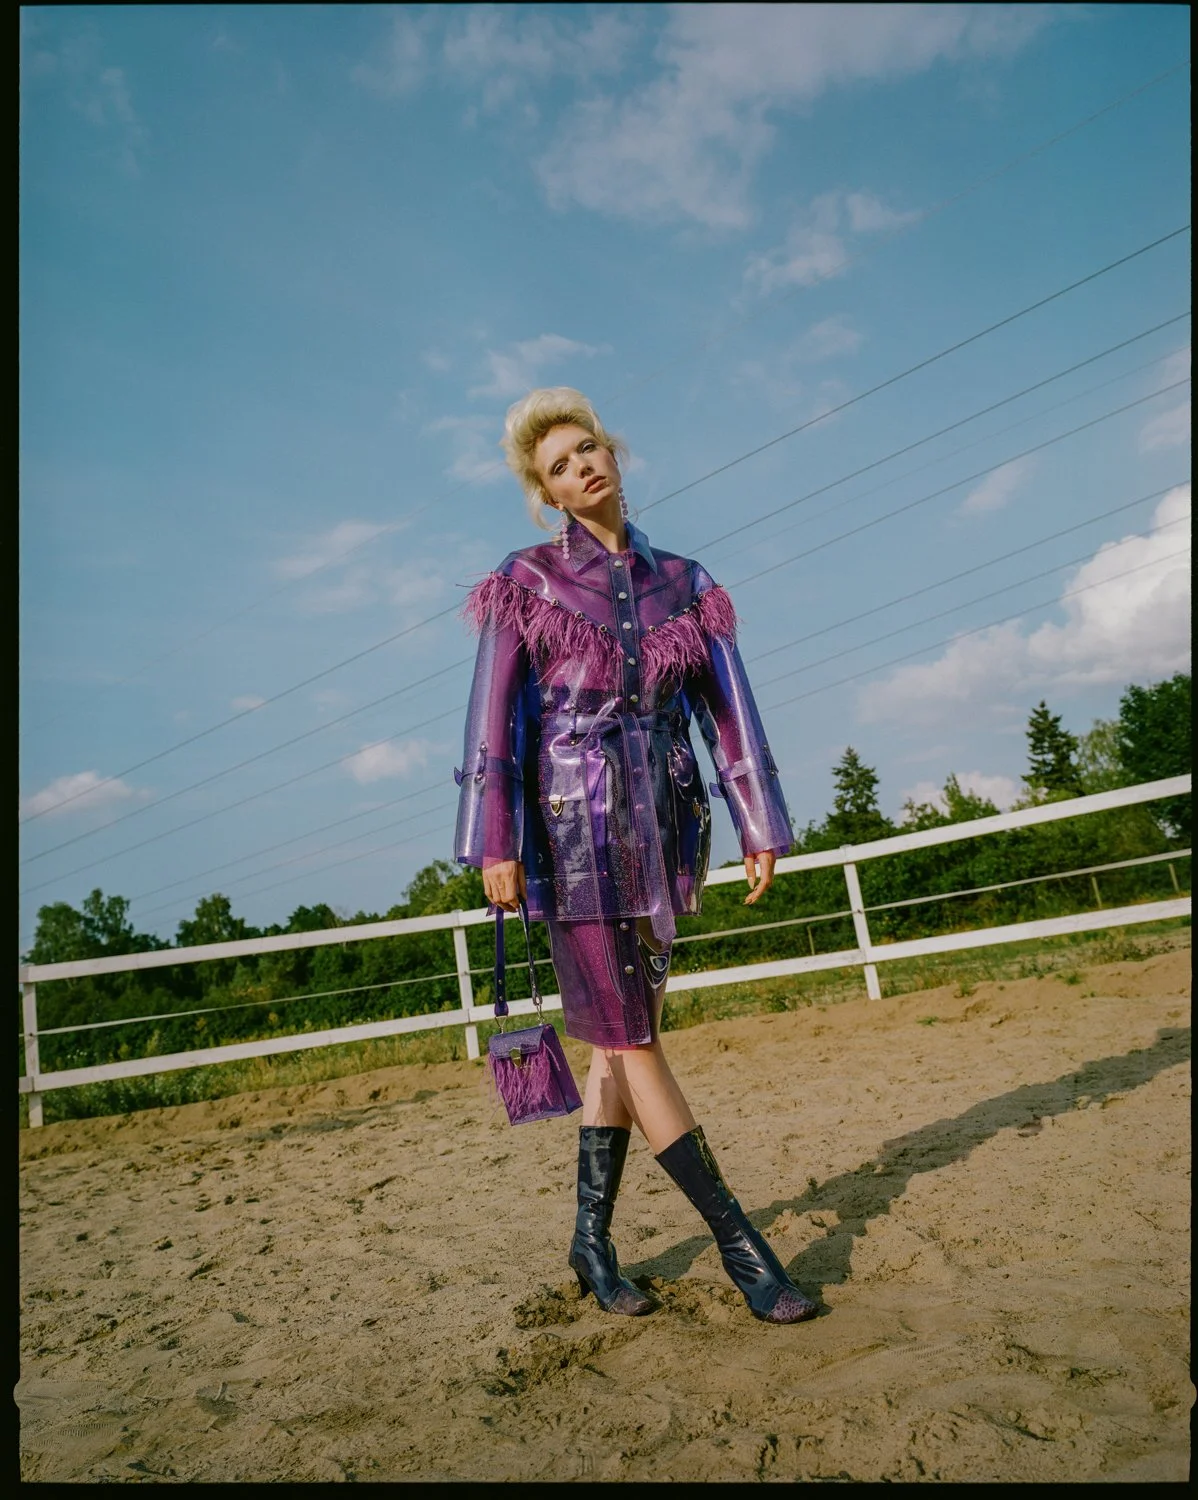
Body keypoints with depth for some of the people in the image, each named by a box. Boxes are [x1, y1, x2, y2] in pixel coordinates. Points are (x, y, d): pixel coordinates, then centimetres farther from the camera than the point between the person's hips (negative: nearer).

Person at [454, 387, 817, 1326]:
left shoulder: (683, 583, 13)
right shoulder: (527, 584, 4)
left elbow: (727, 710, 10)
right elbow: (496, 720, -3)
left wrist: (759, 824, 5)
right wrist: (496, 842, -11)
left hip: (660, 820, 4)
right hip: (572, 821, -3)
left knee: (622, 1032, 8)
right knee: (628, 1034, -5)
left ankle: (593, 1240, 23)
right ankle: (740, 1243, 5)